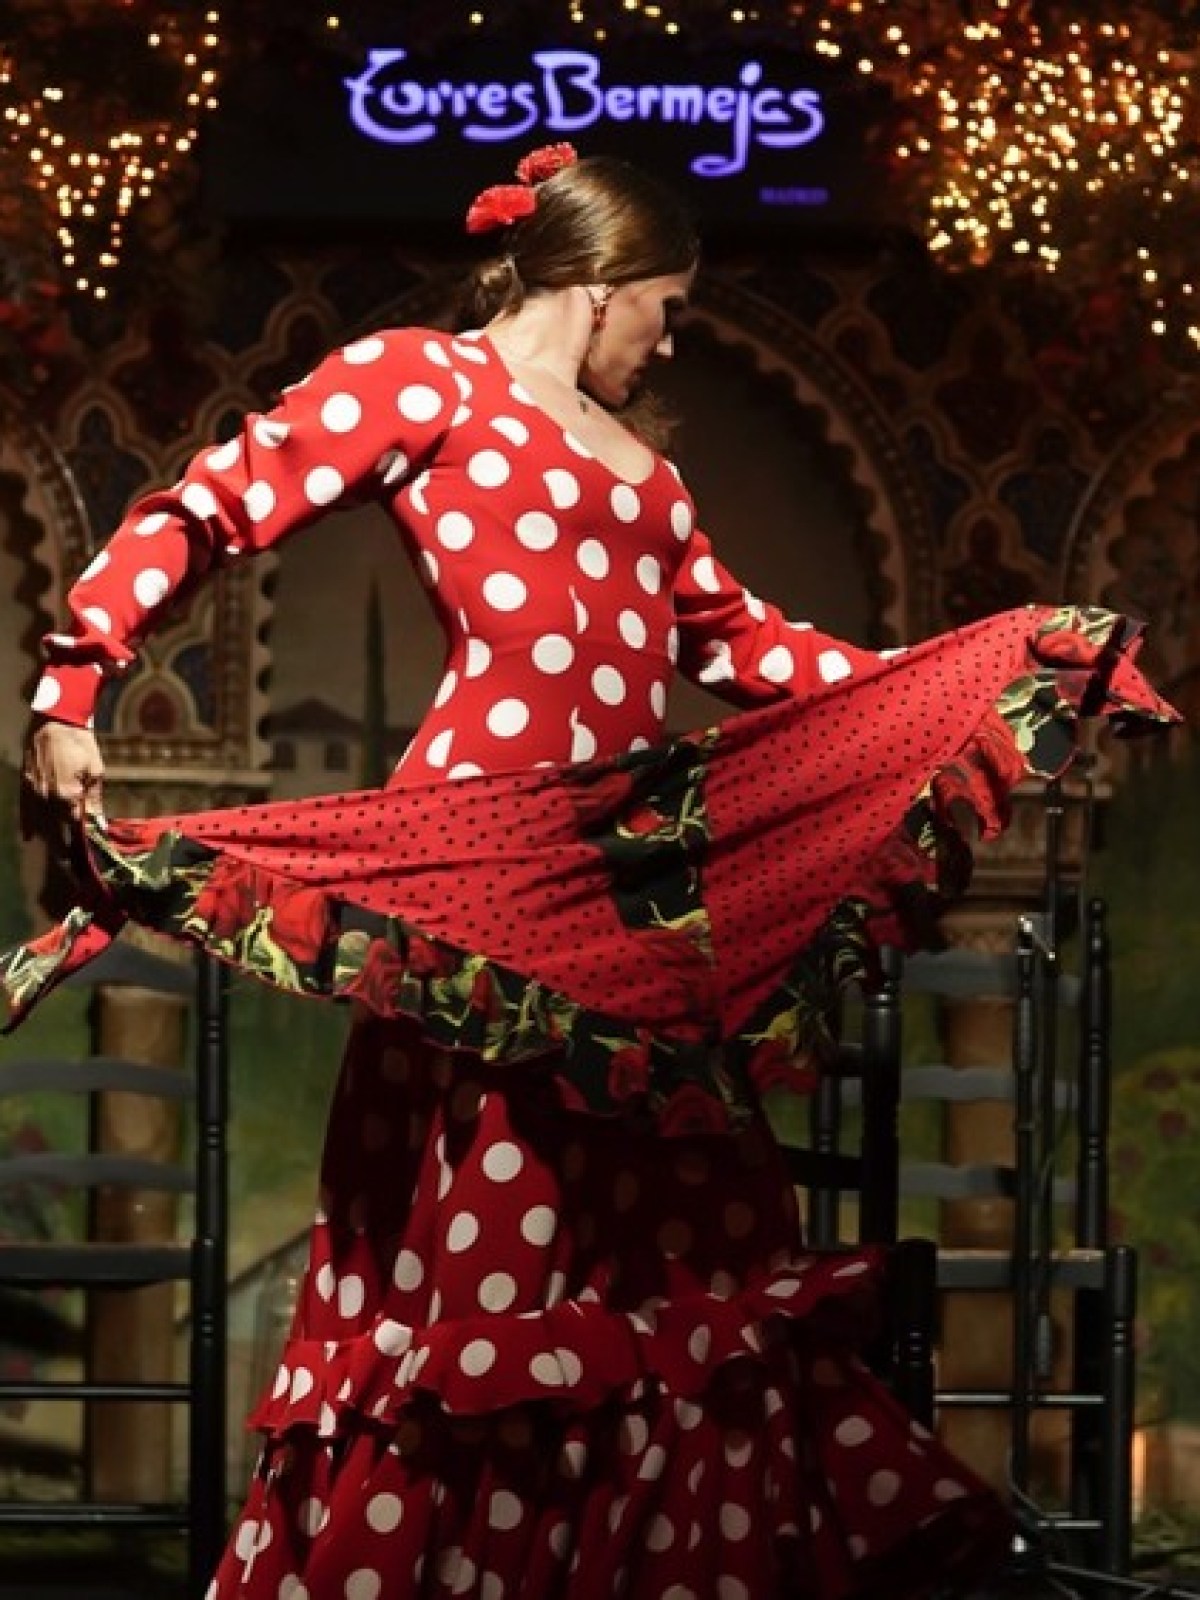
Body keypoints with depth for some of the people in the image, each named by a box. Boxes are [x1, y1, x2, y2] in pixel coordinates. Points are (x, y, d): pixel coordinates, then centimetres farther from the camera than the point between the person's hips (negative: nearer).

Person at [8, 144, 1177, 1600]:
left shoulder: (631, 459, 23)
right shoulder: (421, 382, 2)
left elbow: (740, 645, 29)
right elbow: (202, 514, -4)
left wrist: (983, 675, 29)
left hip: (648, 904, 8)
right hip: (486, 893, -8)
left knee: (672, 1287, 7)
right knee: (473, 1270, -7)